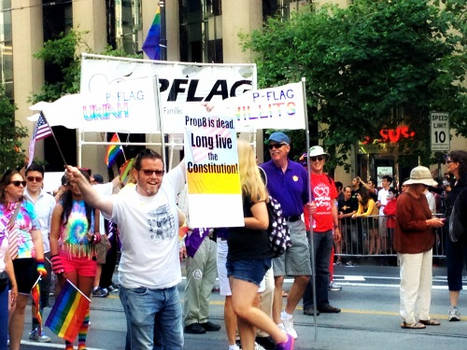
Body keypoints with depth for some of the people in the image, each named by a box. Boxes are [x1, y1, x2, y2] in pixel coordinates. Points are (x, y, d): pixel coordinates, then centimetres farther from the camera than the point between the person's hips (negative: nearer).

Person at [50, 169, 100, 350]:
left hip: (88, 259, 2)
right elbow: (53, 236, -1)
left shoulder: (93, 207, 9)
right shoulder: (61, 206, 2)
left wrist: (95, 237, -9)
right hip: (66, 259, -2)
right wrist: (56, 262, -11)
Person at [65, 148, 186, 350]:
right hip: (139, 290, -6)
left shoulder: (169, 187, 2)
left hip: (170, 287, 6)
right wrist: (80, 181, -52)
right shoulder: (125, 201, -15)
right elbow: (97, 200, -33)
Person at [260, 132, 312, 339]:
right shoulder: (263, 171, -3)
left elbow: (306, 198, 16)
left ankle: (288, 316, 27)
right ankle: (278, 326, 2)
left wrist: (310, 206, -4)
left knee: (303, 276, 7)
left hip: (296, 226, 4)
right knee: (277, 278, -5)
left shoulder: (299, 170, 8)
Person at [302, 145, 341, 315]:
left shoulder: (329, 180, 16)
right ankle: (308, 304, 0)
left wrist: (336, 227, 18)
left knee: (324, 268, 11)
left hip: (327, 230, 6)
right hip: (311, 229, -6)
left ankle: (323, 302, 17)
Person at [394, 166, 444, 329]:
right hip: (410, 248, -10)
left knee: (425, 282, 14)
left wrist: (434, 220, 1)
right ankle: (408, 320, 1)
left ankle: (423, 315, 23)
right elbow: (407, 224, -21)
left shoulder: (422, 197, 13)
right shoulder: (404, 200, -16)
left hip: (425, 246, 10)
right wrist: (428, 223, -19)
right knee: (410, 283, -5)